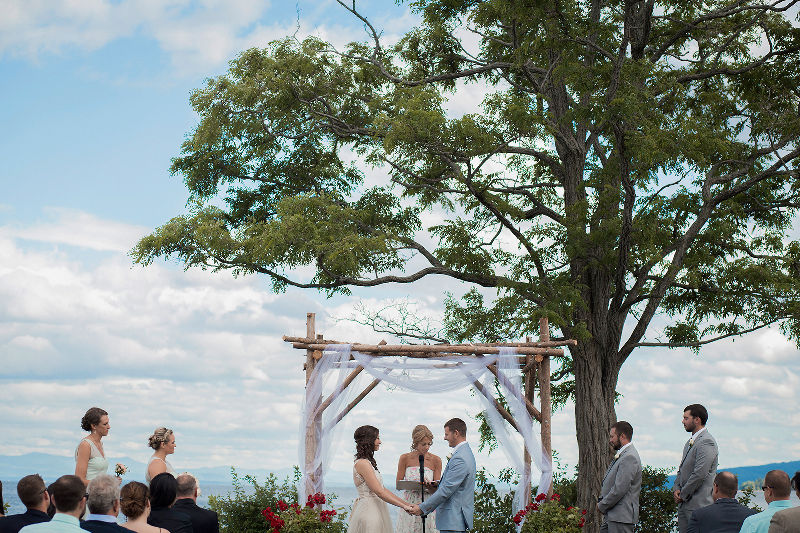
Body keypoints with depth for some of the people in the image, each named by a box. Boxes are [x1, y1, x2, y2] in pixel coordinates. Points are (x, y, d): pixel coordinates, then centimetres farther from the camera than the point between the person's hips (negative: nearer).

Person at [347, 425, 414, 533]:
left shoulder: (369, 462, 16)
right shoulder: (362, 463, -14)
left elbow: (383, 489, 15)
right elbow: (379, 492, -18)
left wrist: (406, 503, 9)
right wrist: (403, 506, -15)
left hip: (376, 510, 9)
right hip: (369, 511, -9)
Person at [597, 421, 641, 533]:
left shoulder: (630, 458, -15)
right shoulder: (621, 455, 18)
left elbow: (619, 489, -20)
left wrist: (601, 506, -10)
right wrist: (601, 500, 6)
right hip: (611, 516, 10)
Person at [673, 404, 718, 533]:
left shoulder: (706, 442, -13)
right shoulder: (690, 443, 19)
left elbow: (700, 474, -19)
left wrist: (683, 495, -11)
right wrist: (676, 489, 5)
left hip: (699, 505, -9)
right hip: (684, 503, 9)